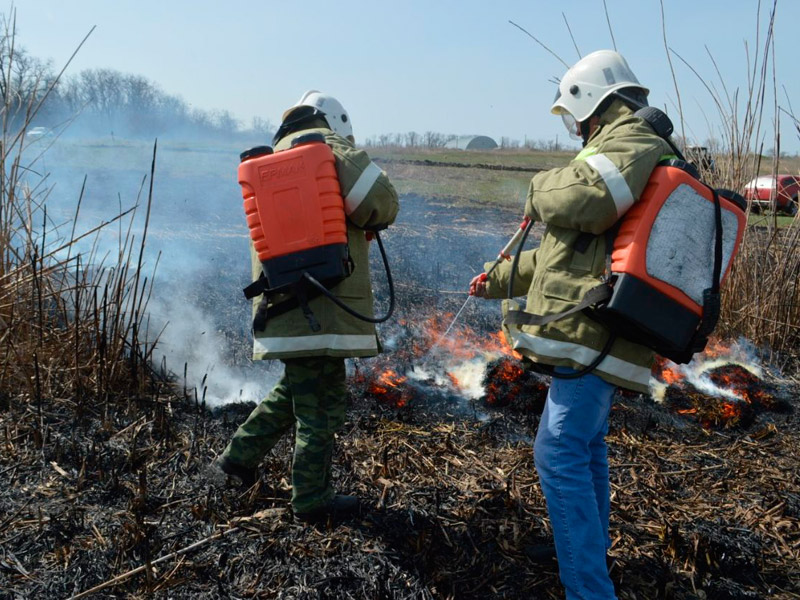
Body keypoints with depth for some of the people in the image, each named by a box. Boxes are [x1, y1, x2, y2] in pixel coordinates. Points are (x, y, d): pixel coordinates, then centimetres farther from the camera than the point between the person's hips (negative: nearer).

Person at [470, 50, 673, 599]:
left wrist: (543, 187, -8)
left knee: (560, 454, -10)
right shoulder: (634, 149, 25)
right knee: (586, 442, 23)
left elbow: (584, 201, -31)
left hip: (593, 332, -11)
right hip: (598, 333, 11)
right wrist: (498, 279, 34)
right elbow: (560, 253, 30)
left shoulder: (630, 138, -8)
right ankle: (591, 543, 41)